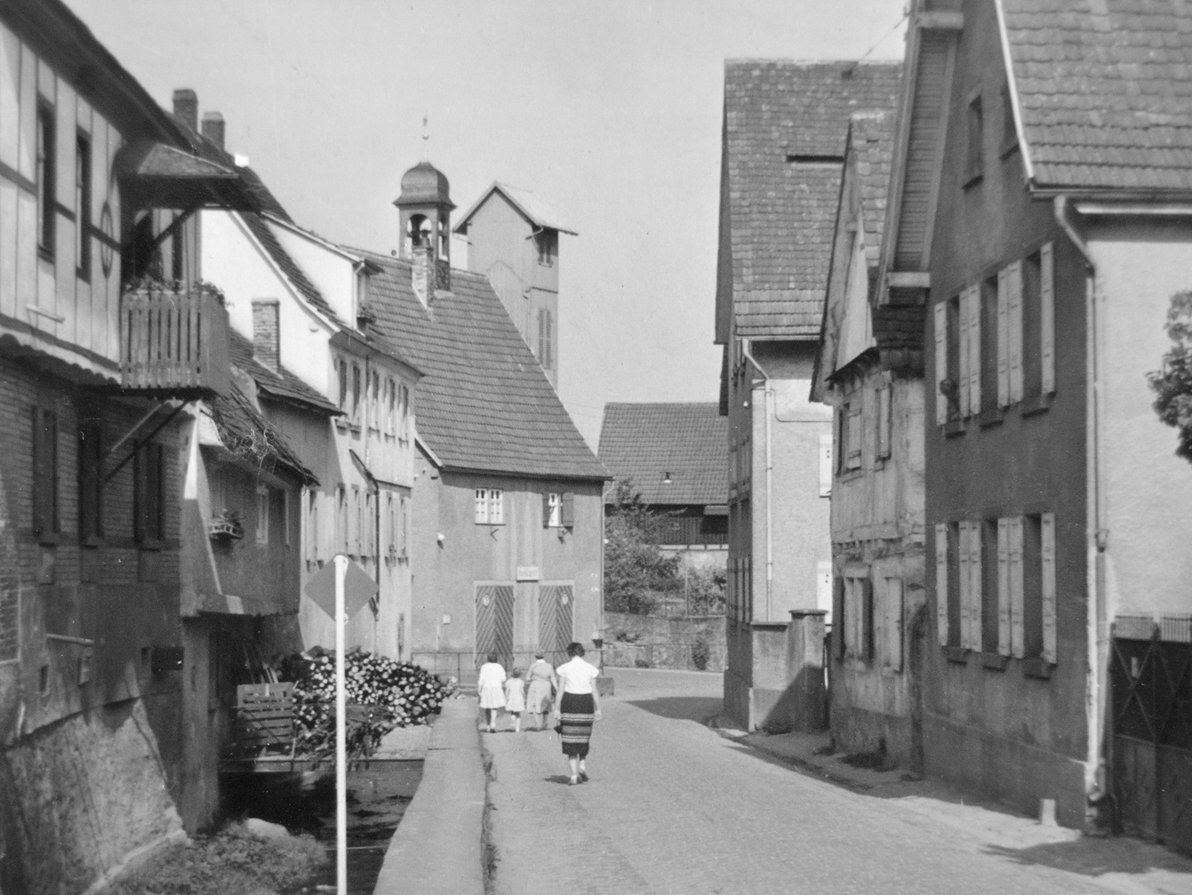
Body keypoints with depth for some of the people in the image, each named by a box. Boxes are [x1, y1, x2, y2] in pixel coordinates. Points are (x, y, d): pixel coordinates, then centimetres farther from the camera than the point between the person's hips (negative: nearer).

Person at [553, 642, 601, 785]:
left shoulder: (564, 668, -4)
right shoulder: (590, 668, 0)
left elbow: (560, 691, -6)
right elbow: (594, 691, 0)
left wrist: (556, 709, -2)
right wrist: (598, 709, 4)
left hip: (569, 703, -2)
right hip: (586, 704, 2)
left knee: (570, 740, 3)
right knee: (583, 738, 19)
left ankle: (574, 775, -4)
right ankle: (583, 766, 4)